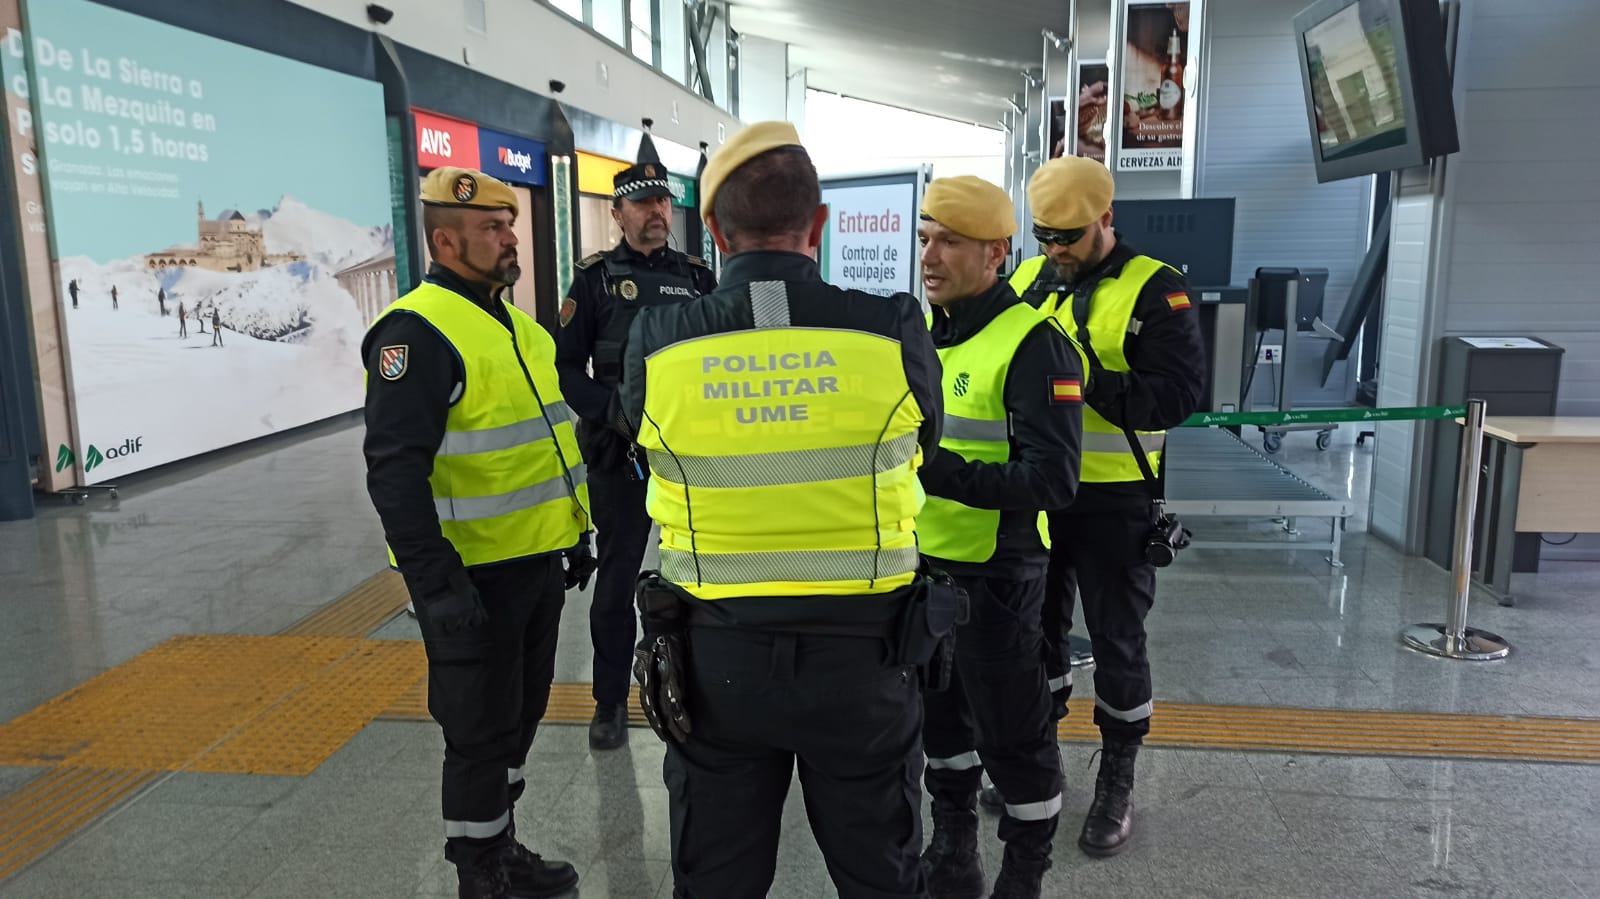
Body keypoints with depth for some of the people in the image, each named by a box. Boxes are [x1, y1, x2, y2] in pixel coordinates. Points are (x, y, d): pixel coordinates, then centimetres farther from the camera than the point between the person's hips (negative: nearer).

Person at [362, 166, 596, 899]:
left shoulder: (513, 321, 12)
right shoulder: (416, 331, -17)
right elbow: (395, 471, -23)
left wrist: (575, 531, 21)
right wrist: (435, 585, -26)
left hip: (539, 561, 9)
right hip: (475, 574, -9)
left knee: (520, 714, 20)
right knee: (481, 729, 5)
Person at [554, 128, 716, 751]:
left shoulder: (698, 277, 7)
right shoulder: (595, 279, 0)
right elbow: (567, 366, -2)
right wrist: (616, 415, -15)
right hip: (620, 456, -2)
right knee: (616, 578, 6)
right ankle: (611, 700, 21)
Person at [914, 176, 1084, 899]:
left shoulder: (1033, 344, -17)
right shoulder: (923, 332, 8)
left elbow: (1054, 480, -24)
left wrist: (946, 474, -32)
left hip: (995, 574, -8)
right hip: (923, 562, 8)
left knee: (1012, 732, 5)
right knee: (940, 712, 21)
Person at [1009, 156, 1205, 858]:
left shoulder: (1153, 289, -11)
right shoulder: (1026, 281, 6)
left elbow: (1178, 394, -19)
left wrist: (1088, 381, -28)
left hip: (1112, 500, -5)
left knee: (1116, 639, 8)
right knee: (1037, 627, 17)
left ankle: (1117, 780, 25)